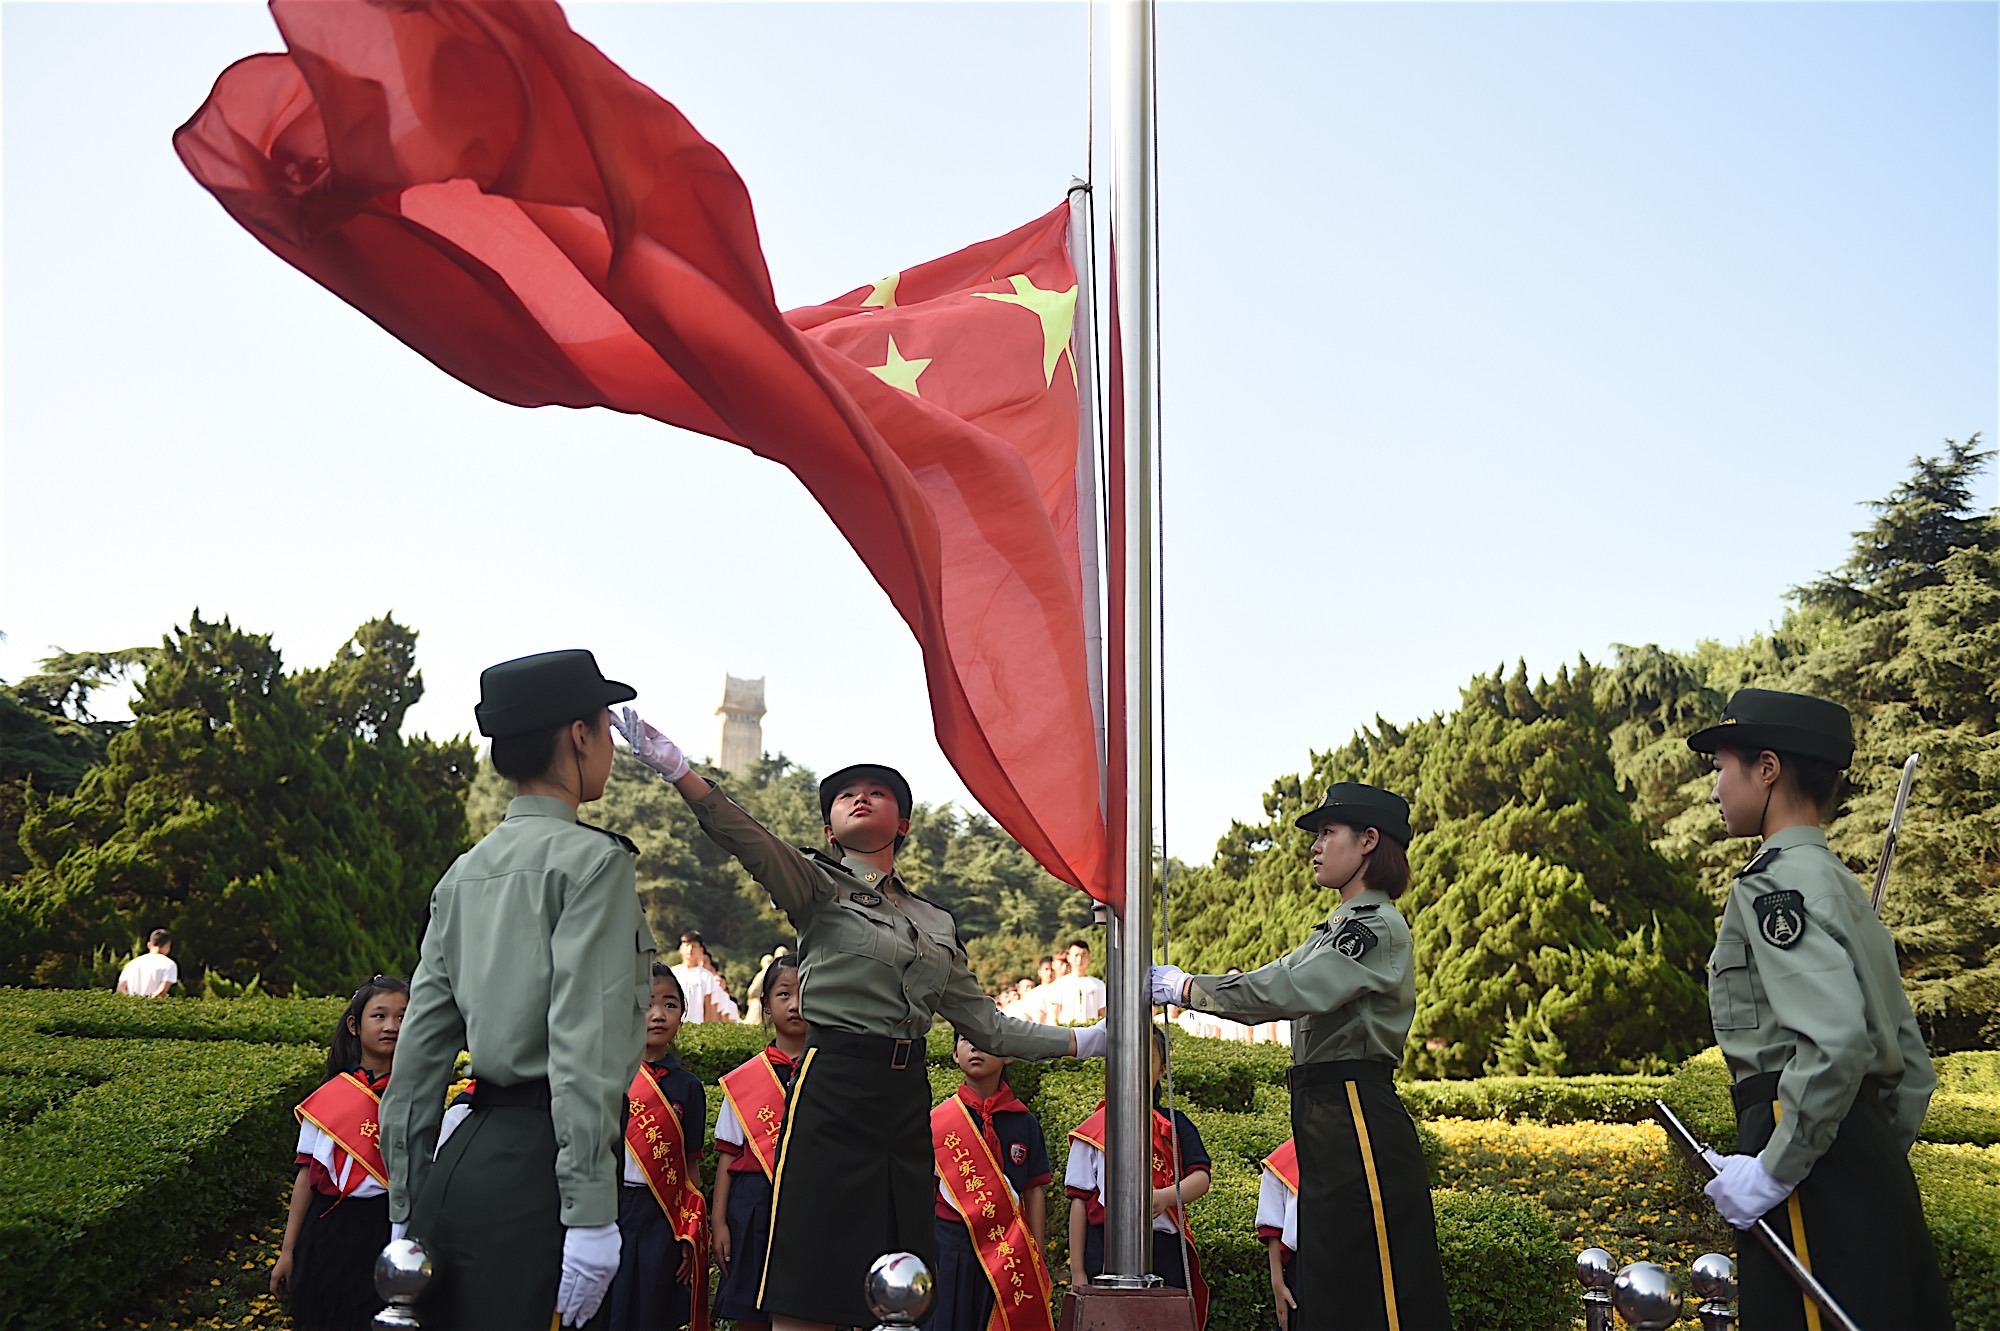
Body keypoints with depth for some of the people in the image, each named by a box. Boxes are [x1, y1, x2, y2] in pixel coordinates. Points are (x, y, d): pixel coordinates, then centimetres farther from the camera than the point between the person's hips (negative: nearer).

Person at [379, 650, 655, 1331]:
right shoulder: (591, 860, -8)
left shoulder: (463, 874, 14)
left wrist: (407, 1213, 18)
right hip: (536, 1166, -8)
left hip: (458, 1165, 8)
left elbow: (420, 1051, 13)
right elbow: (585, 1047, -17)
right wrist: (590, 1215, -18)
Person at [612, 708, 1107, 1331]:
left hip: (907, 1095, 5)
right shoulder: (820, 886, 3)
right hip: (834, 1085, -5)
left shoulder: (936, 923, 19)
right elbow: (749, 841, -17)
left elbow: (985, 1025, 22)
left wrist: (1083, 1040, 20)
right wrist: (678, 770, -34)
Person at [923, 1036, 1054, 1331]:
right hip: (948, 1250, -1)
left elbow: (1035, 1195, 6)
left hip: (1010, 1258, 1)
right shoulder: (935, 1122, 4)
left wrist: (1037, 1262, 2)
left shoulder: (1024, 1123, 6)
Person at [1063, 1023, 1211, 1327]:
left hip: (1164, 1250, 1)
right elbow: (1079, 1201, 4)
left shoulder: (1176, 1125, 10)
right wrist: (1077, 1271, -1)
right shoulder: (1093, 1129, 6)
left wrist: (1166, 1196, -26)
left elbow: (1201, 1179, -4)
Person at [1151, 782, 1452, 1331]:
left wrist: (1188, 987, -14)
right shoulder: (1341, 927, 23)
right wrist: (1175, 988, 10)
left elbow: (1294, 990, -21)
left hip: (1357, 1116, -10)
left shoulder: (1377, 924, -10)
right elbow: (1278, 987, 20)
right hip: (1326, 1120, 10)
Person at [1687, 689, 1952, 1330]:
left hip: (1814, 1157, -10)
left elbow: (1836, 1040, -26)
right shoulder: (1843, 886, 17)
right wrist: (1880, 1162, 21)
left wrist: (1773, 1172, -20)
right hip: (1873, 1163, 10)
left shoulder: (1773, 885, -13)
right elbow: (1911, 1062, 18)